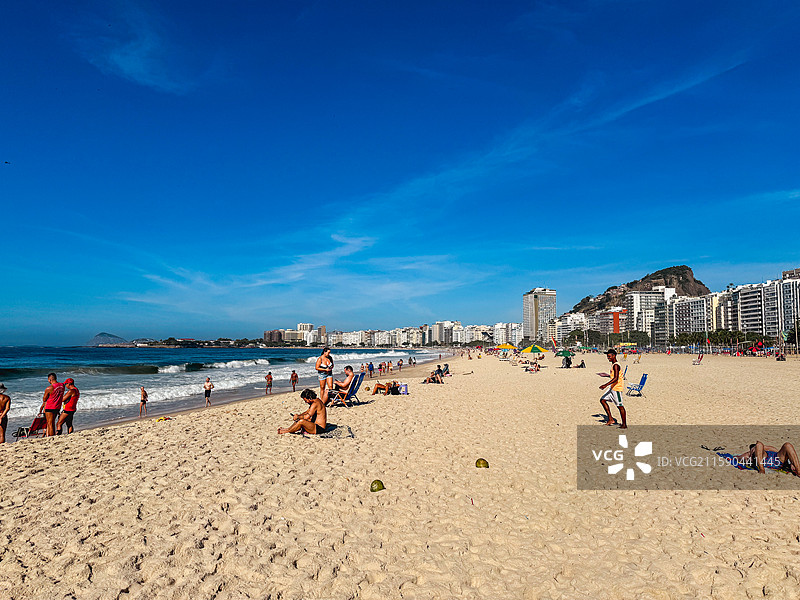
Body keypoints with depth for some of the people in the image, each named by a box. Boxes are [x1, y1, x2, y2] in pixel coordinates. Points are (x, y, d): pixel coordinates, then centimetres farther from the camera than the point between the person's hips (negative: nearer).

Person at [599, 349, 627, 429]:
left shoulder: (616, 365, -18)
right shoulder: (613, 364, 12)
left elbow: (616, 378, -27)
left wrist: (606, 385, -32)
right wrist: (607, 375, 35)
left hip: (617, 388, -10)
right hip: (612, 387, 10)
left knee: (620, 406, -2)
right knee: (603, 400, 8)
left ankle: (624, 425, 8)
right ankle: (610, 419, 10)